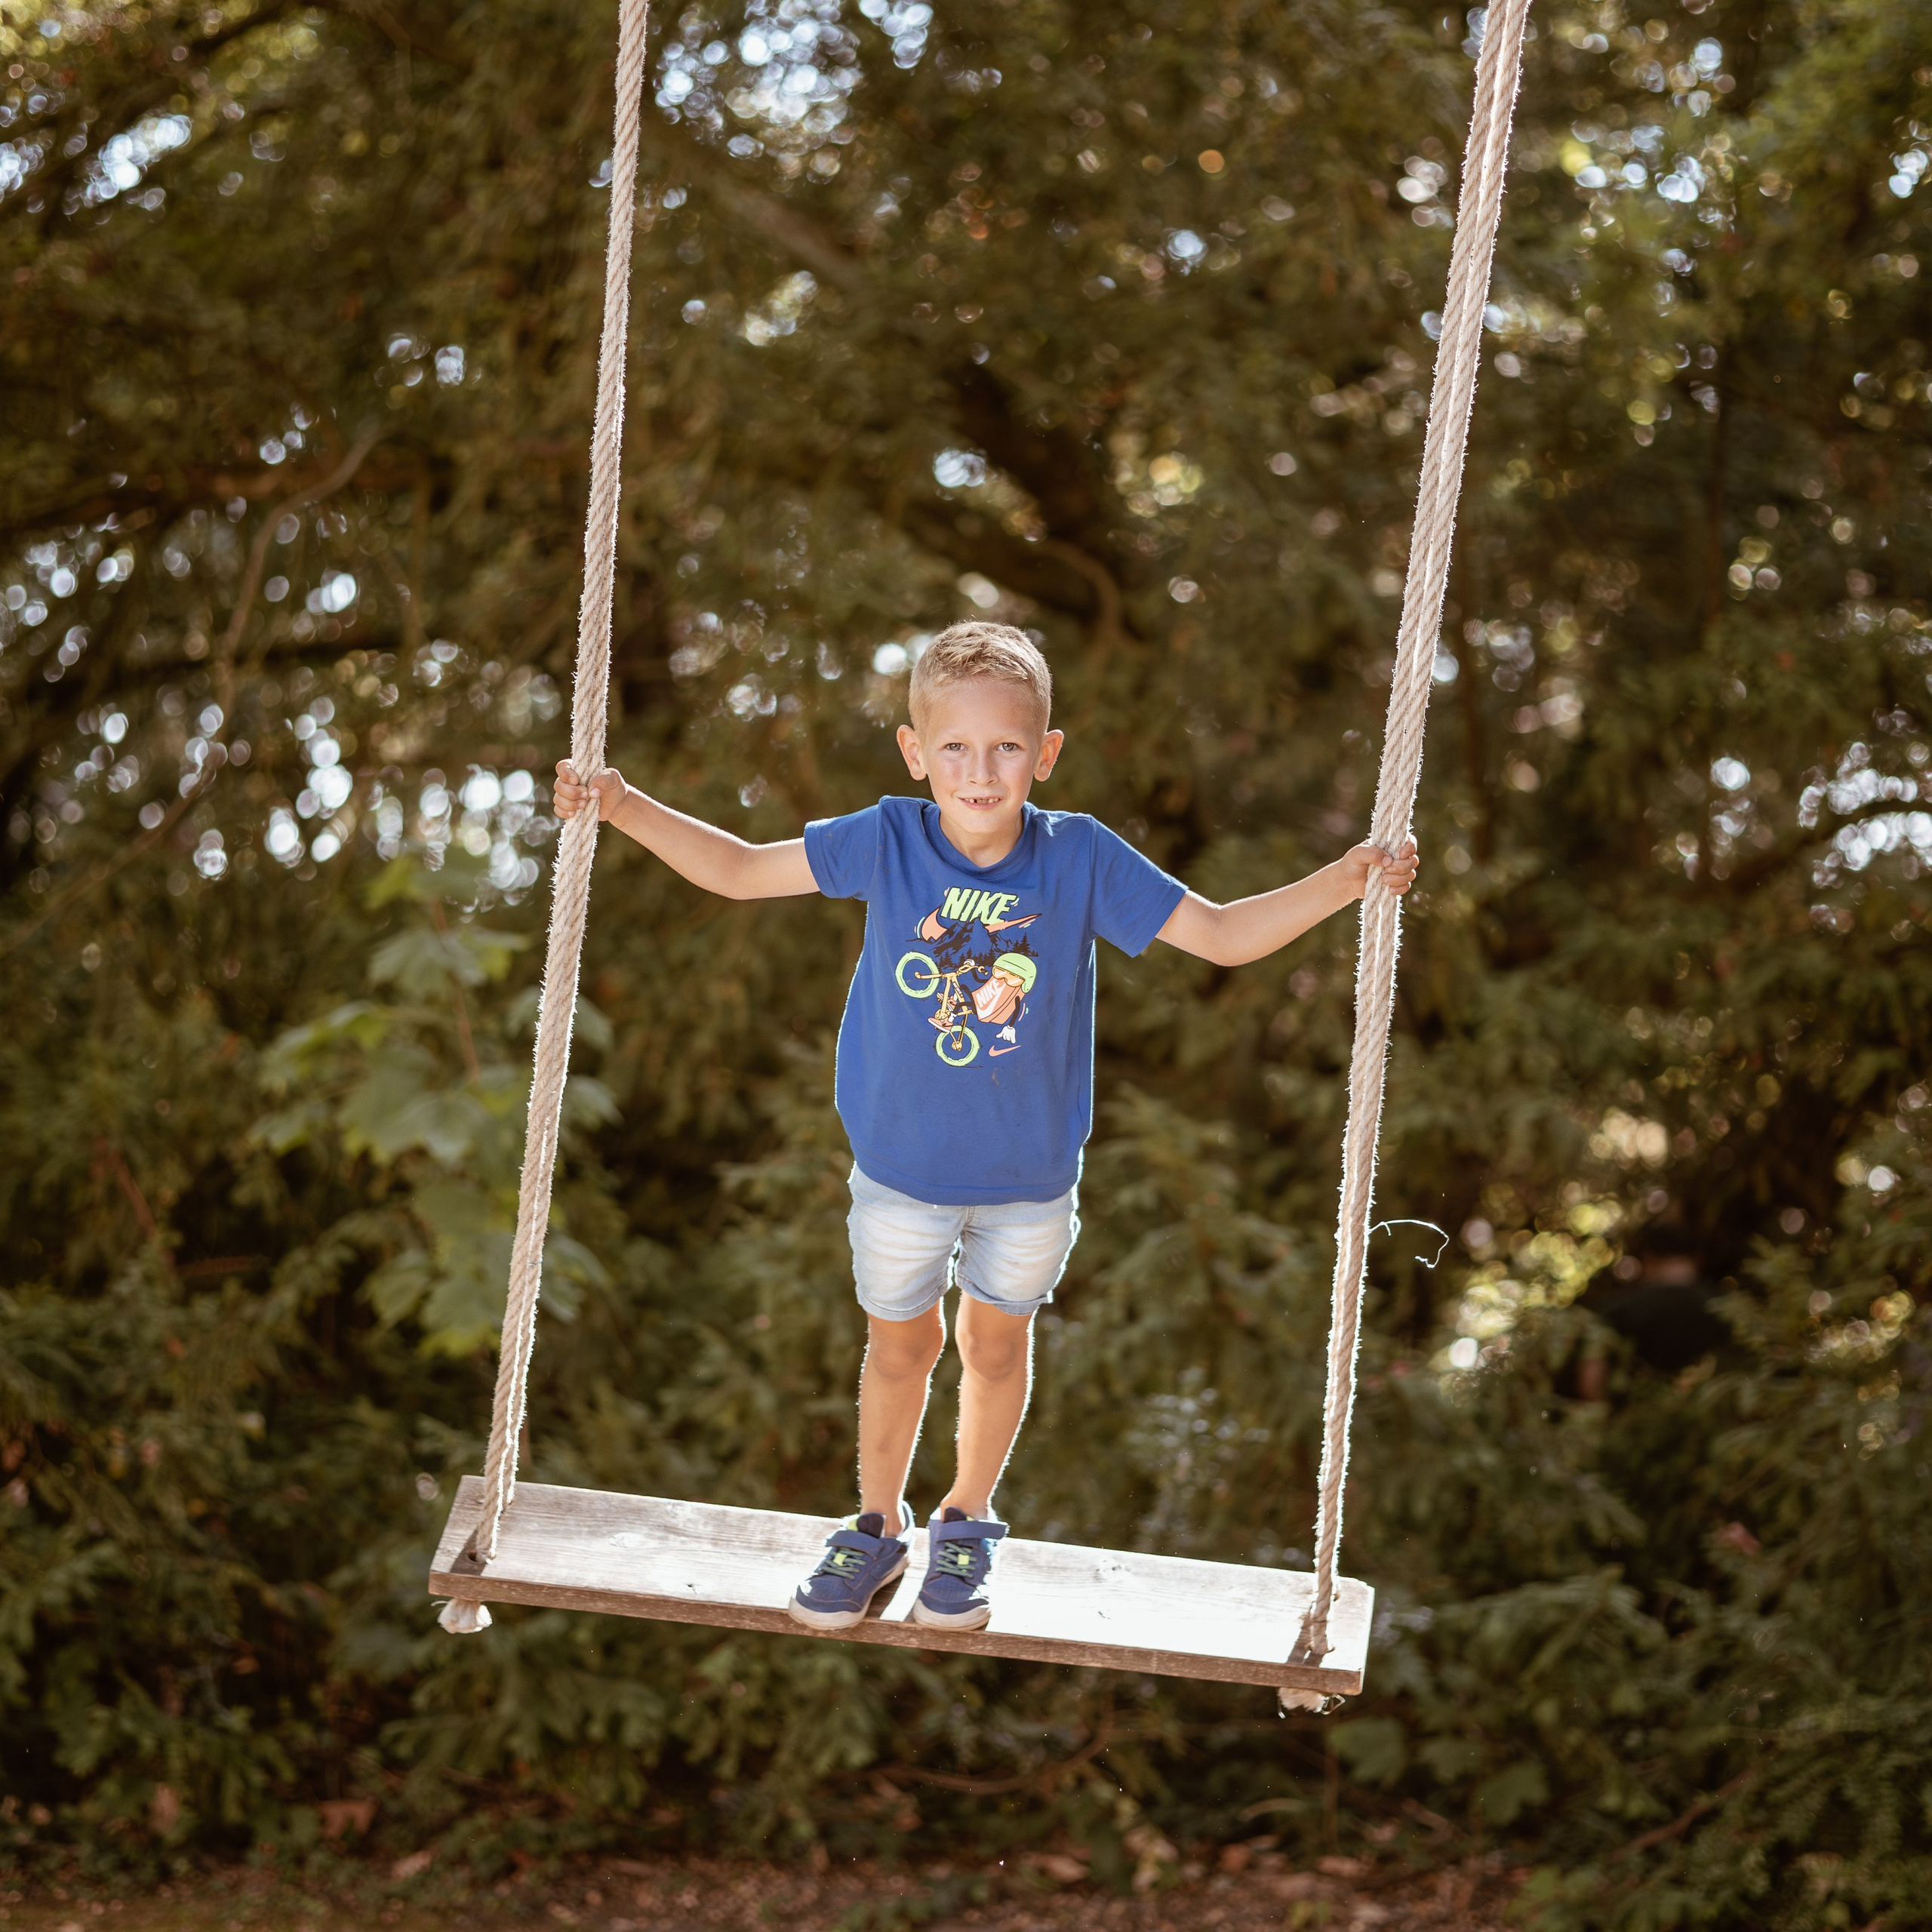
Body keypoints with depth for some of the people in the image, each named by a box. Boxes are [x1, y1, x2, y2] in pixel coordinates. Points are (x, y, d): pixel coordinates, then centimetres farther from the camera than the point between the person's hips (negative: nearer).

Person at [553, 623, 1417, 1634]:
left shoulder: (1081, 859, -19)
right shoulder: (886, 842, -18)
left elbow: (1223, 935, -12)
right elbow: (739, 869, -9)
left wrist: (1341, 881, -24)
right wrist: (623, 806, -18)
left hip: (1031, 1173, 0)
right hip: (902, 1164, 0)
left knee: (997, 1340, 20)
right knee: (900, 1342, 18)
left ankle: (967, 1523, 44)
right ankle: (877, 1524, 41)